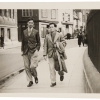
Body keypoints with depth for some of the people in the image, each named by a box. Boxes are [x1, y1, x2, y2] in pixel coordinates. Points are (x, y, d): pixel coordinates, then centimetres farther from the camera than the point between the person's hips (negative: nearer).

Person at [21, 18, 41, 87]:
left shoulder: (36, 32, 4)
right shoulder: (24, 32, 11)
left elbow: (38, 42, 7)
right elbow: (23, 42, 15)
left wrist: (37, 50, -3)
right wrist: (22, 50, 9)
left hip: (33, 51, -3)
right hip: (26, 52, 3)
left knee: (32, 66, -12)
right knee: (27, 67, 2)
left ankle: (36, 77, 18)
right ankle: (30, 81, 13)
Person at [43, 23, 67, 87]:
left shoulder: (59, 35, 4)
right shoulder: (47, 36, 7)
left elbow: (64, 42, 10)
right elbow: (45, 46, 5)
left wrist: (59, 45, -9)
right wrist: (45, 54, -2)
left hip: (58, 53, -1)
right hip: (51, 54, 1)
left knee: (59, 67, 3)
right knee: (52, 68, -2)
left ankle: (61, 74, 38)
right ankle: (53, 82, 5)